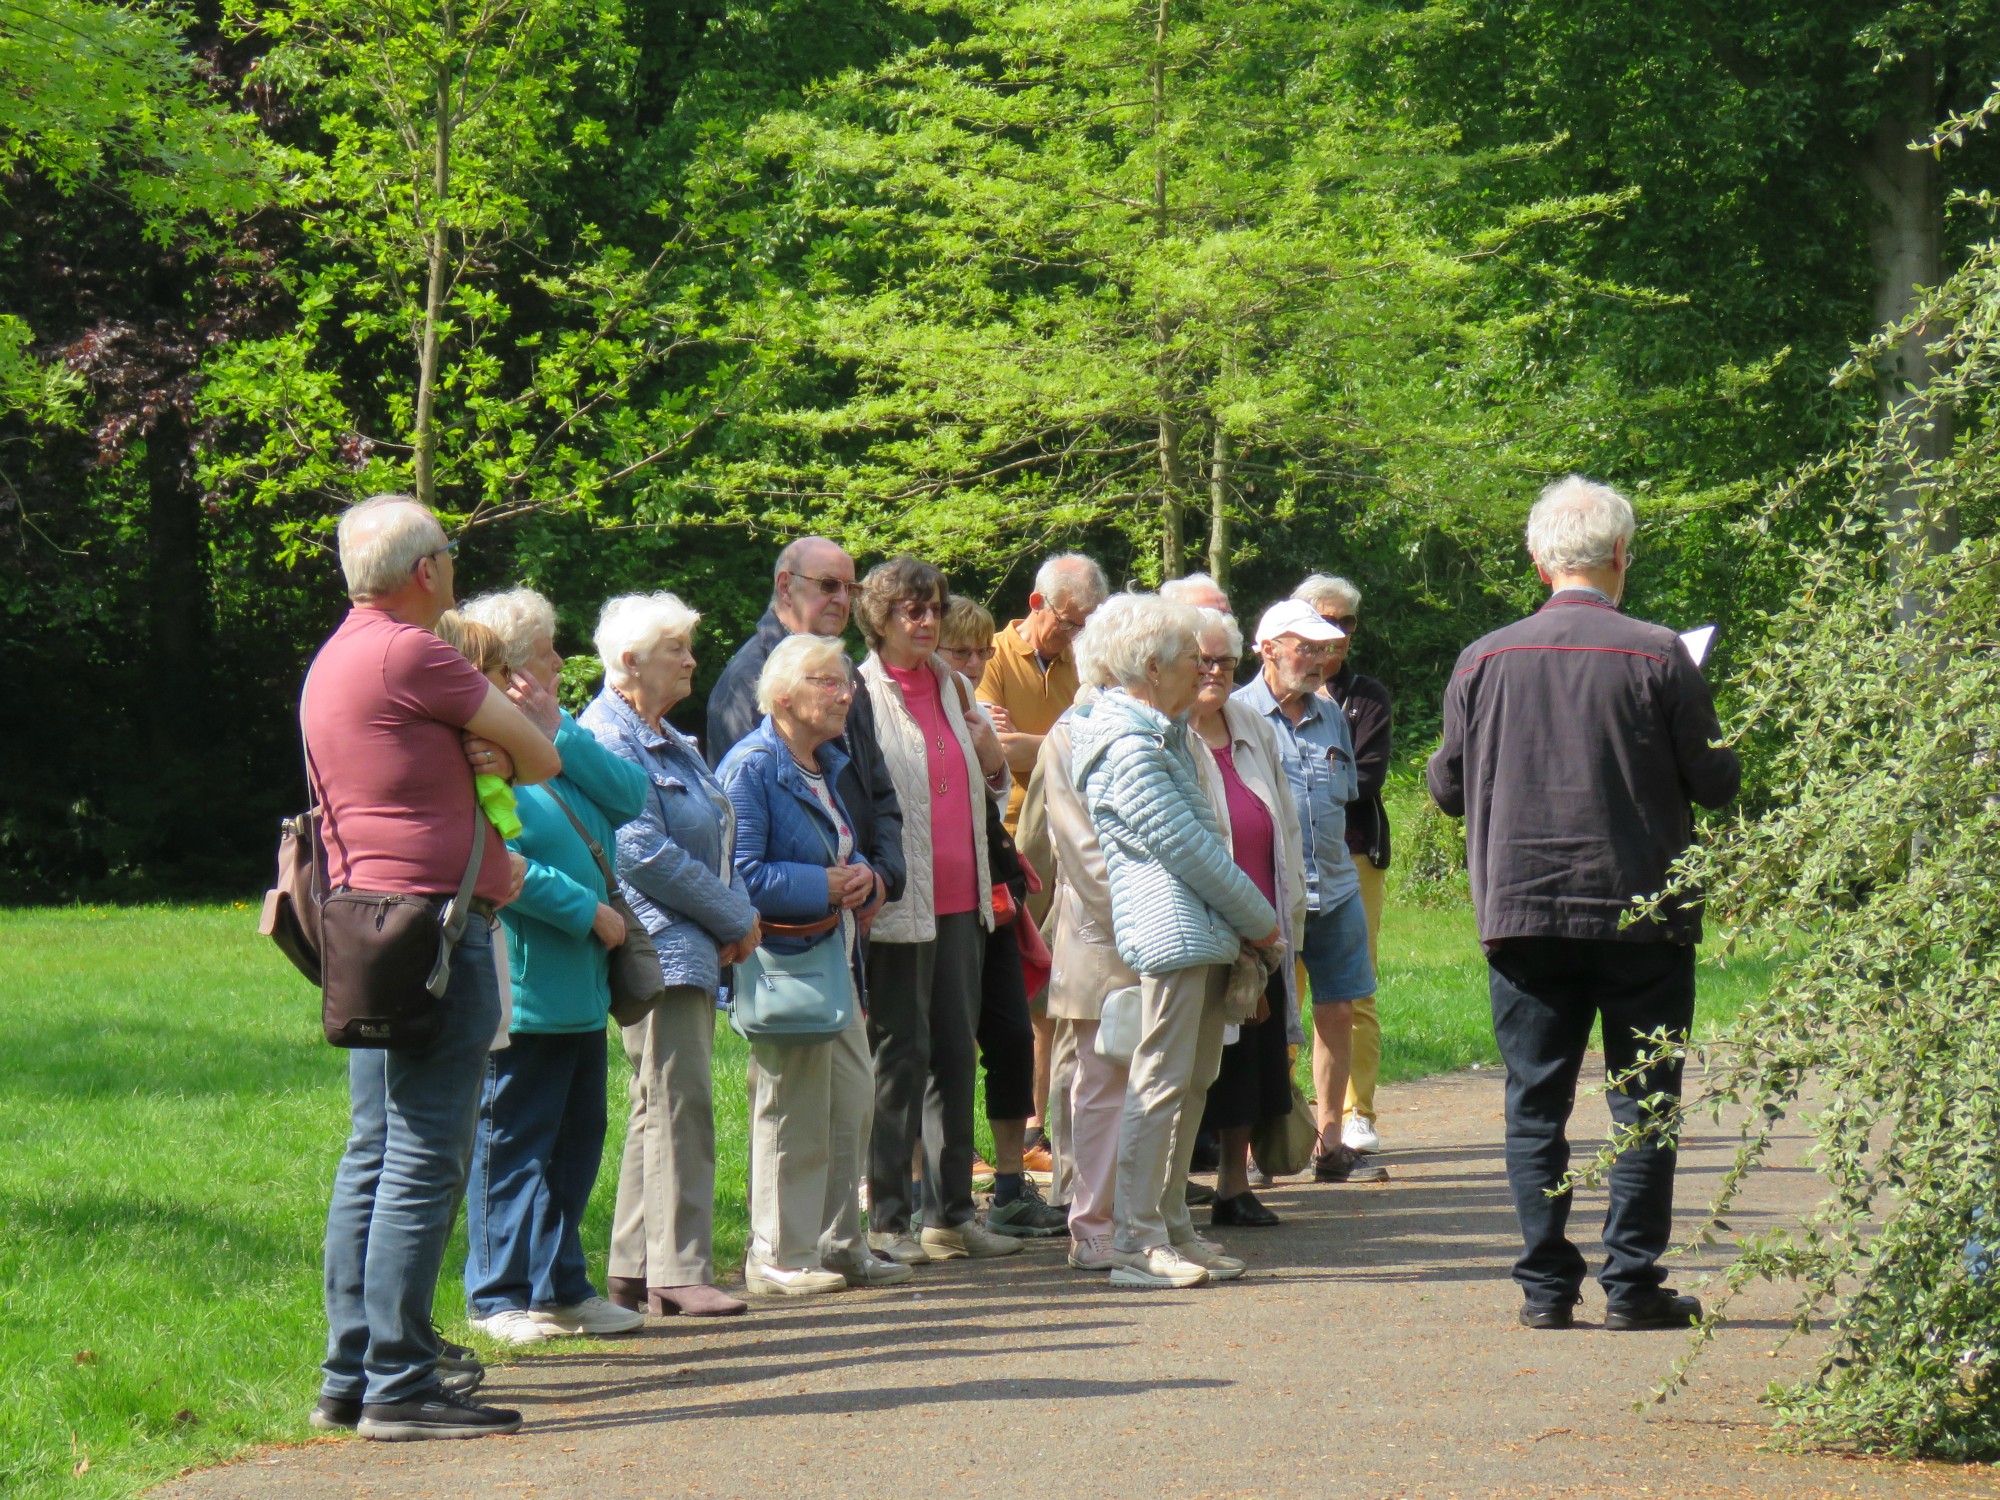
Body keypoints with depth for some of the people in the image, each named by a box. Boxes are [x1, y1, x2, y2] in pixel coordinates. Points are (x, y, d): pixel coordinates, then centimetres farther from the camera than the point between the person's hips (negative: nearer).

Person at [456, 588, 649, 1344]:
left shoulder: (559, 742, 16)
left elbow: (632, 797, 3)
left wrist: (560, 735, -6)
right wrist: (590, 911, -16)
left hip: (580, 985, 9)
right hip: (521, 990, -9)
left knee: (577, 1139, 12)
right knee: (512, 1144, -3)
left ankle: (562, 1287, 20)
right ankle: (501, 1297, 4)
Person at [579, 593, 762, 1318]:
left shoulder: (672, 742, 19)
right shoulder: (608, 738, -13)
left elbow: (714, 838, 21)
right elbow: (644, 852, -18)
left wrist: (737, 912, 2)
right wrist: (735, 919, -11)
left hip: (694, 951, 10)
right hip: (658, 950, -10)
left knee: (663, 1108, 11)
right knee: (680, 1106, -11)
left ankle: (635, 1269, 16)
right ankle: (678, 1272, -10)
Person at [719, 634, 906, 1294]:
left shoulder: (826, 765, 16)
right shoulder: (752, 767, -13)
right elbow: (744, 875, -21)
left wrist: (864, 877, 4)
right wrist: (826, 886, -19)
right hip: (783, 959, -9)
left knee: (852, 1099, 11)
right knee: (792, 1109, -4)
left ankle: (838, 1244, 20)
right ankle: (778, 1257, 4)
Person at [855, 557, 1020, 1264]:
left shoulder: (951, 687, 15)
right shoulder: (861, 694, -7)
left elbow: (987, 790, 24)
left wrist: (992, 760, 4)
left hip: (958, 899, 7)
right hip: (898, 904, -7)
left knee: (956, 1053, 10)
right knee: (901, 1054, -4)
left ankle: (952, 1214, 18)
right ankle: (886, 1220, 1)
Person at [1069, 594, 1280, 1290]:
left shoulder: (1163, 734, 18)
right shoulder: (1127, 748, -14)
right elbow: (1185, 846, -16)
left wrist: (1247, 920, 13)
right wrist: (1260, 920, -8)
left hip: (1203, 933, 10)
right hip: (1171, 933, -10)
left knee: (1191, 1083, 12)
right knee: (1161, 1085, -10)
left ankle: (1172, 1227, 18)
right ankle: (1135, 1244, -9)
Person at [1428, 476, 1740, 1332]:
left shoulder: (1483, 661, -1)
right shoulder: (1657, 657, -8)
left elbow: (1448, 788, 7)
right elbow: (1717, 783, -2)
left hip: (1522, 910, 2)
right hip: (1641, 911, -2)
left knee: (1535, 1104, 8)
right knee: (1643, 1102, 5)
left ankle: (1545, 1285, 5)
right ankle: (1633, 1283, 3)